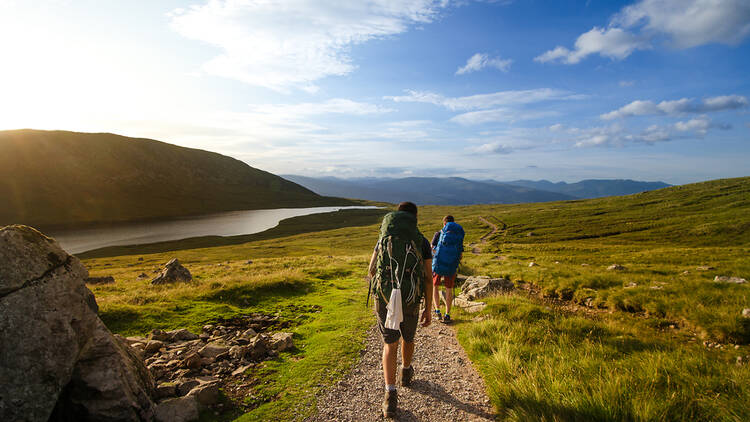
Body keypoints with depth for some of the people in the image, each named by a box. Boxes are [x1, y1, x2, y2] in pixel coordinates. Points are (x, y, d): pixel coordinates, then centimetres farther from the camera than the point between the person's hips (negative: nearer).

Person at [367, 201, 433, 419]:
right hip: (410, 302, 0)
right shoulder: (423, 243, 0)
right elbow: (428, 278, -2)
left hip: (384, 300, 0)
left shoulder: (383, 238, 5)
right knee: (408, 337, 27)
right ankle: (406, 372, 51)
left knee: (390, 345, 12)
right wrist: (428, 309, 5)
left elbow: (371, 271, 10)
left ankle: (390, 395, 2)